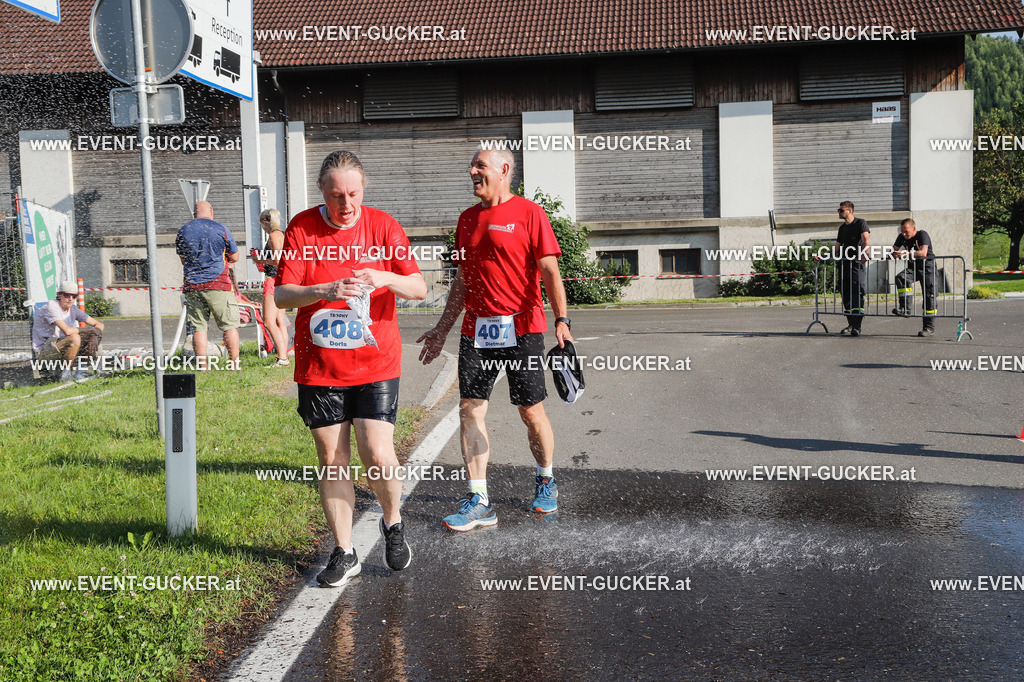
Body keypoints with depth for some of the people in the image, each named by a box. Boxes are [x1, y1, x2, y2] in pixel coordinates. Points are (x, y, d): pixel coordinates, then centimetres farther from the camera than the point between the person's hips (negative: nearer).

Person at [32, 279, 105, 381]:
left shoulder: (73, 309, 6)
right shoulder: (51, 307, -18)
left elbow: (99, 324, 7)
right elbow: (67, 330, -32)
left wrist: (94, 337, -14)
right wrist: (87, 330, -16)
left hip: (61, 348, 8)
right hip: (43, 351, -8)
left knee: (94, 336, -4)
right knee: (75, 337, -33)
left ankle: (80, 371, 1)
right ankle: (66, 372, -15)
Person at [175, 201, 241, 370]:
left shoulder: (183, 231, 9)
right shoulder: (220, 229, -2)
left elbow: (183, 259, 20)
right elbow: (234, 257, 5)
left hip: (192, 285, 3)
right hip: (218, 284, -3)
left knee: (198, 327, 5)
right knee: (229, 325, 2)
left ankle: (202, 366, 4)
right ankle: (235, 364, 2)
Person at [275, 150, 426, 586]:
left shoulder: (383, 226, 0)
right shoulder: (302, 228, -1)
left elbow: (419, 288, -1)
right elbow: (281, 295, -6)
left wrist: (387, 278, -21)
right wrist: (324, 291, -24)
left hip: (376, 362, -1)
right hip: (318, 366, 1)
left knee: (377, 455, -10)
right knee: (332, 460, 5)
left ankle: (392, 522, 21)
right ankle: (344, 553, 20)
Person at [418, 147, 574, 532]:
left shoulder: (529, 213, -3)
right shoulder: (468, 219, 15)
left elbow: (550, 271, -7)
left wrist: (561, 319, -19)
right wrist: (442, 330, 19)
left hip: (521, 328, -5)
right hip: (476, 329, 5)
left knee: (531, 411, 2)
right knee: (470, 409, -1)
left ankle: (545, 480, 28)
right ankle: (479, 502, 5)